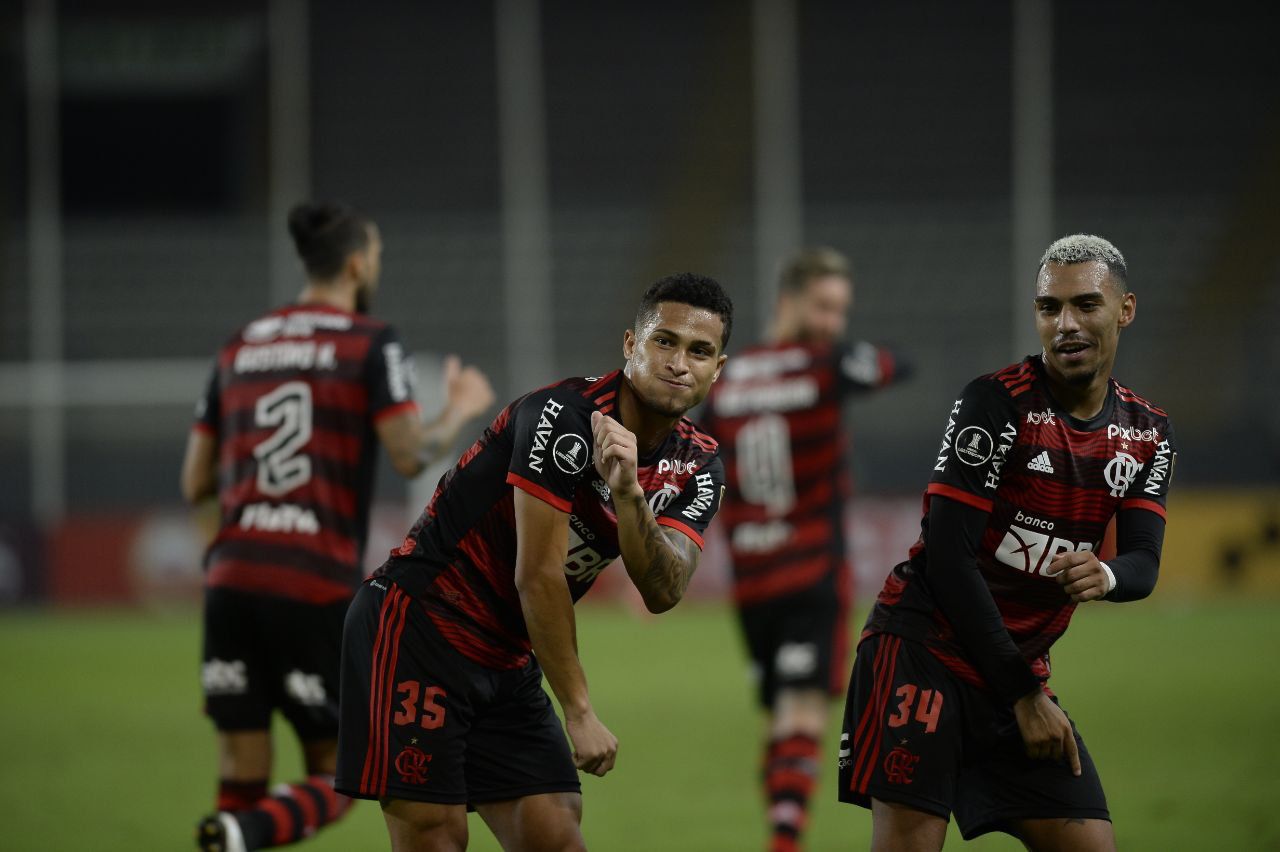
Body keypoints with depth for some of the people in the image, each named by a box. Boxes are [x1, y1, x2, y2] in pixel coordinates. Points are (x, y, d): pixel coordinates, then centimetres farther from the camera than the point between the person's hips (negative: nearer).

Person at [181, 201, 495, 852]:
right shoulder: (371, 343, 0)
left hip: (232, 579, 4)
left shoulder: (239, 348, 15)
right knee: (335, 781, 5)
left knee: (242, 780, 7)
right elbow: (412, 455, -9)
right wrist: (460, 410, 10)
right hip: (318, 588, -4)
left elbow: (195, 483, 15)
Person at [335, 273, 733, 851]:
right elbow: (538, 576, -20)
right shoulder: (566, 416, -20)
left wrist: (628, 494, -31)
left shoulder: (697, 468, 3)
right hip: (418, 624, -7)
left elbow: (662, 592, -14)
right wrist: (579, 711, -16)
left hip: (508, 662, 7)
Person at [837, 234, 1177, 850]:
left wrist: (1106, 576, -26)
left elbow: (1144, 562, 1)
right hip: (925, 649, -6)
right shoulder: (998, 403, -12)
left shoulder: (1148, 434, 8)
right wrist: (1022, 694, -14)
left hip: (1020, 665, 6)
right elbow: (948, 555, -15)